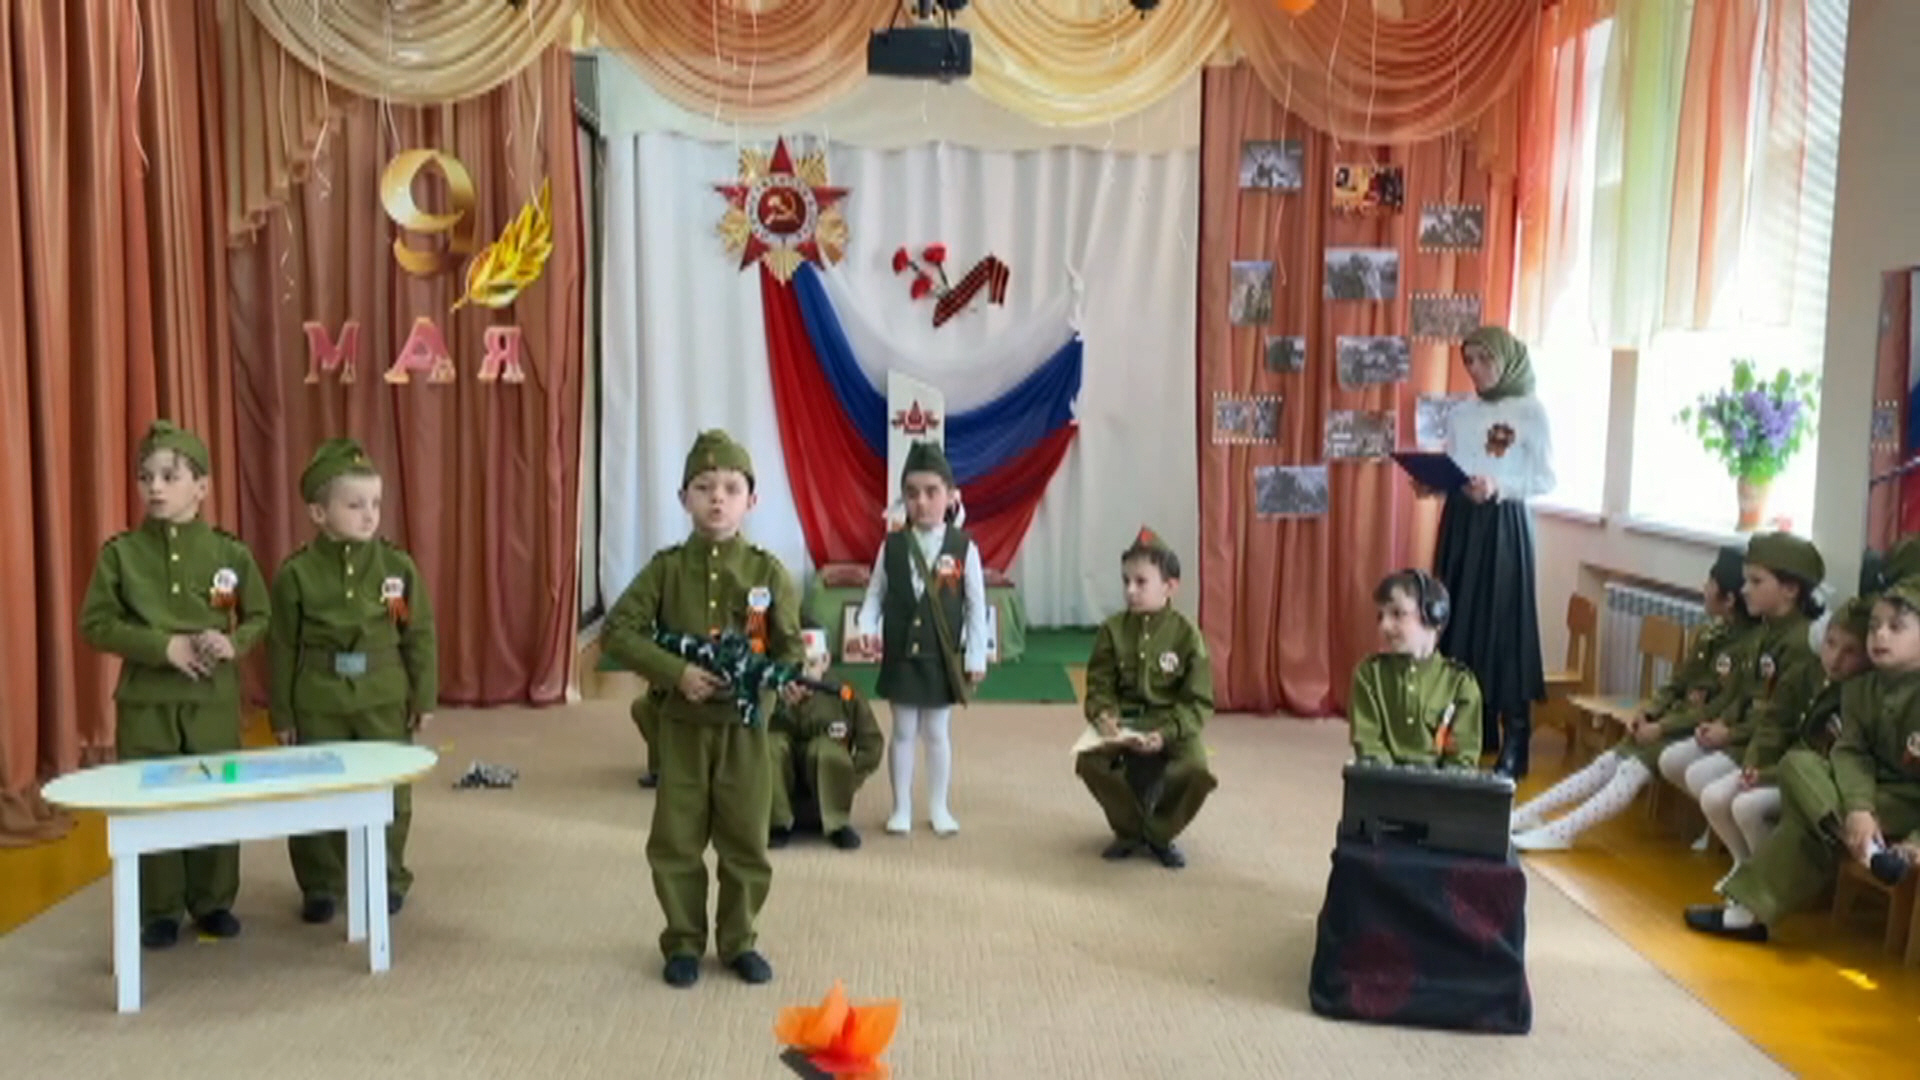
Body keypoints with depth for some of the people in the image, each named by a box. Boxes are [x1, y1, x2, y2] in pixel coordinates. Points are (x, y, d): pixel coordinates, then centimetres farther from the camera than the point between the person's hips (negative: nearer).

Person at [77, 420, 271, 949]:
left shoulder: (229, 551, -1)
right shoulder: (120, 552, -3)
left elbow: (260, 617, 6)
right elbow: (96, 623, -5)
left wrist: (233, 643, -15)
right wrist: (164, 646, -17)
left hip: (214, 698, 1)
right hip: (146, 699, 0)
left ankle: (213, 903, 23)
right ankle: (159, 911, 19)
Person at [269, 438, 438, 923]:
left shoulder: (398, 566, -4)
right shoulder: (296, 573, -6)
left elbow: (420, 636, 2)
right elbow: (282, 648, -1)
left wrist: (425, 698, 3)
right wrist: (281, 713, 1)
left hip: (384, 701, 1)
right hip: (318, 705, 0)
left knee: (388, 794, 8)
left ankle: (388, 879, 25)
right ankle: (321, 885, 24)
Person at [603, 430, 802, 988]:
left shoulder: (767, 571, -3)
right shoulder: (666, 567, -3)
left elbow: (790, 644, 1)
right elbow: (619, 630, -7)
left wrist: (789, 679, -22)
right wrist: (675, 671, -19)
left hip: (745, 724, 0)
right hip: (683, 724, 0)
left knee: (745, 839, 9)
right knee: (676, 840, 8)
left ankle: (739, 941, 25)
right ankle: (683, 942, 23)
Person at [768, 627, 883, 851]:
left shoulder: (845, 695, -7)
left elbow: (873, 743, -3)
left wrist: (848, 775, -14)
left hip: (827, 780, 0)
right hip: (786, 783, 0)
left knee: (827, 747, -31)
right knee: (772, 742, -28)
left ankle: (838, 825, -13)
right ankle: (778, 824, -16)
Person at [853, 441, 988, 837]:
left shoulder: (964, 547, -8)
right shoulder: (892, 545, -3)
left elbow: (976, 607, -4)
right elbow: (875, 595, 1)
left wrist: (976, 657, -6)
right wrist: (867, 629, -16)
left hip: (943, 657, -1)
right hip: (901, 655, 1)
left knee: (937, 732, 10)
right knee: (903, 732, 10)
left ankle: (939, 808, 24)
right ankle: (901, 808, 22)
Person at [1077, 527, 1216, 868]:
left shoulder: (1186, 634, -4)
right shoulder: (1112, 630, 3)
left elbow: (1198, 702, -6)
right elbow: (1099, 685, 3)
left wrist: (1165, 733, -22)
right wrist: (1103, 716, -20)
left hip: (1172, 727, -2)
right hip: (1122, 723, 2)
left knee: (1198, 771, -32)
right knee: (1088, 760, -28)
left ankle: (1160, 834, 2)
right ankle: (1129, 830, 3)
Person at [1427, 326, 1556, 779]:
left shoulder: (1530, 411, -4)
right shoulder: (1461, 413, 11)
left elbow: (1546, 480, -8)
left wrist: (1498, 487, -22)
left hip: (1504, 528, -5)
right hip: (1460, 524, 6)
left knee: (1504, 625, -6)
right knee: (1458, 623, 5)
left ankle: (1513, 745, 0)